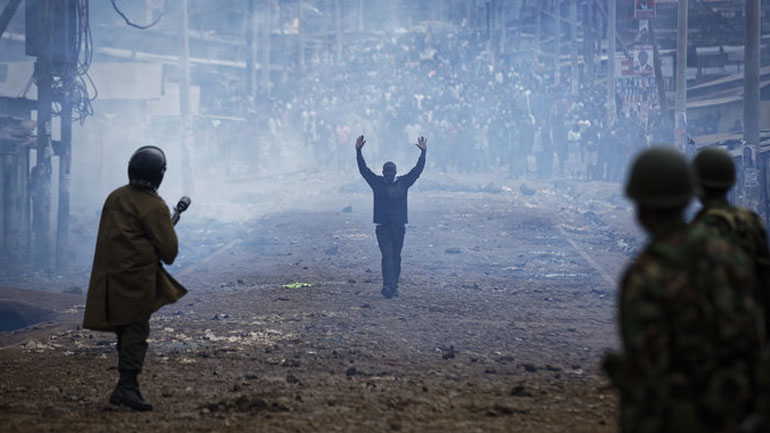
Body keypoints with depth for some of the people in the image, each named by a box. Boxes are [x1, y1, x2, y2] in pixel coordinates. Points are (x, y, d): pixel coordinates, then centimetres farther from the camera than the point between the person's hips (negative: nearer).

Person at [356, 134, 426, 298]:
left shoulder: (403, 182, 7)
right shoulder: (377, 183, 4)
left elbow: (417, 170, 3)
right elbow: (363, 169, -2)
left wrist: (423, 153, -5)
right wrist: (358, 151, -11)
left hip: (399, 227, 2)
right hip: (383, 227, -2)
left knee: (396, 257, 8)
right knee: (387, 256, -12)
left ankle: (393, 286, 15)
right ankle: (389, 285, -22)